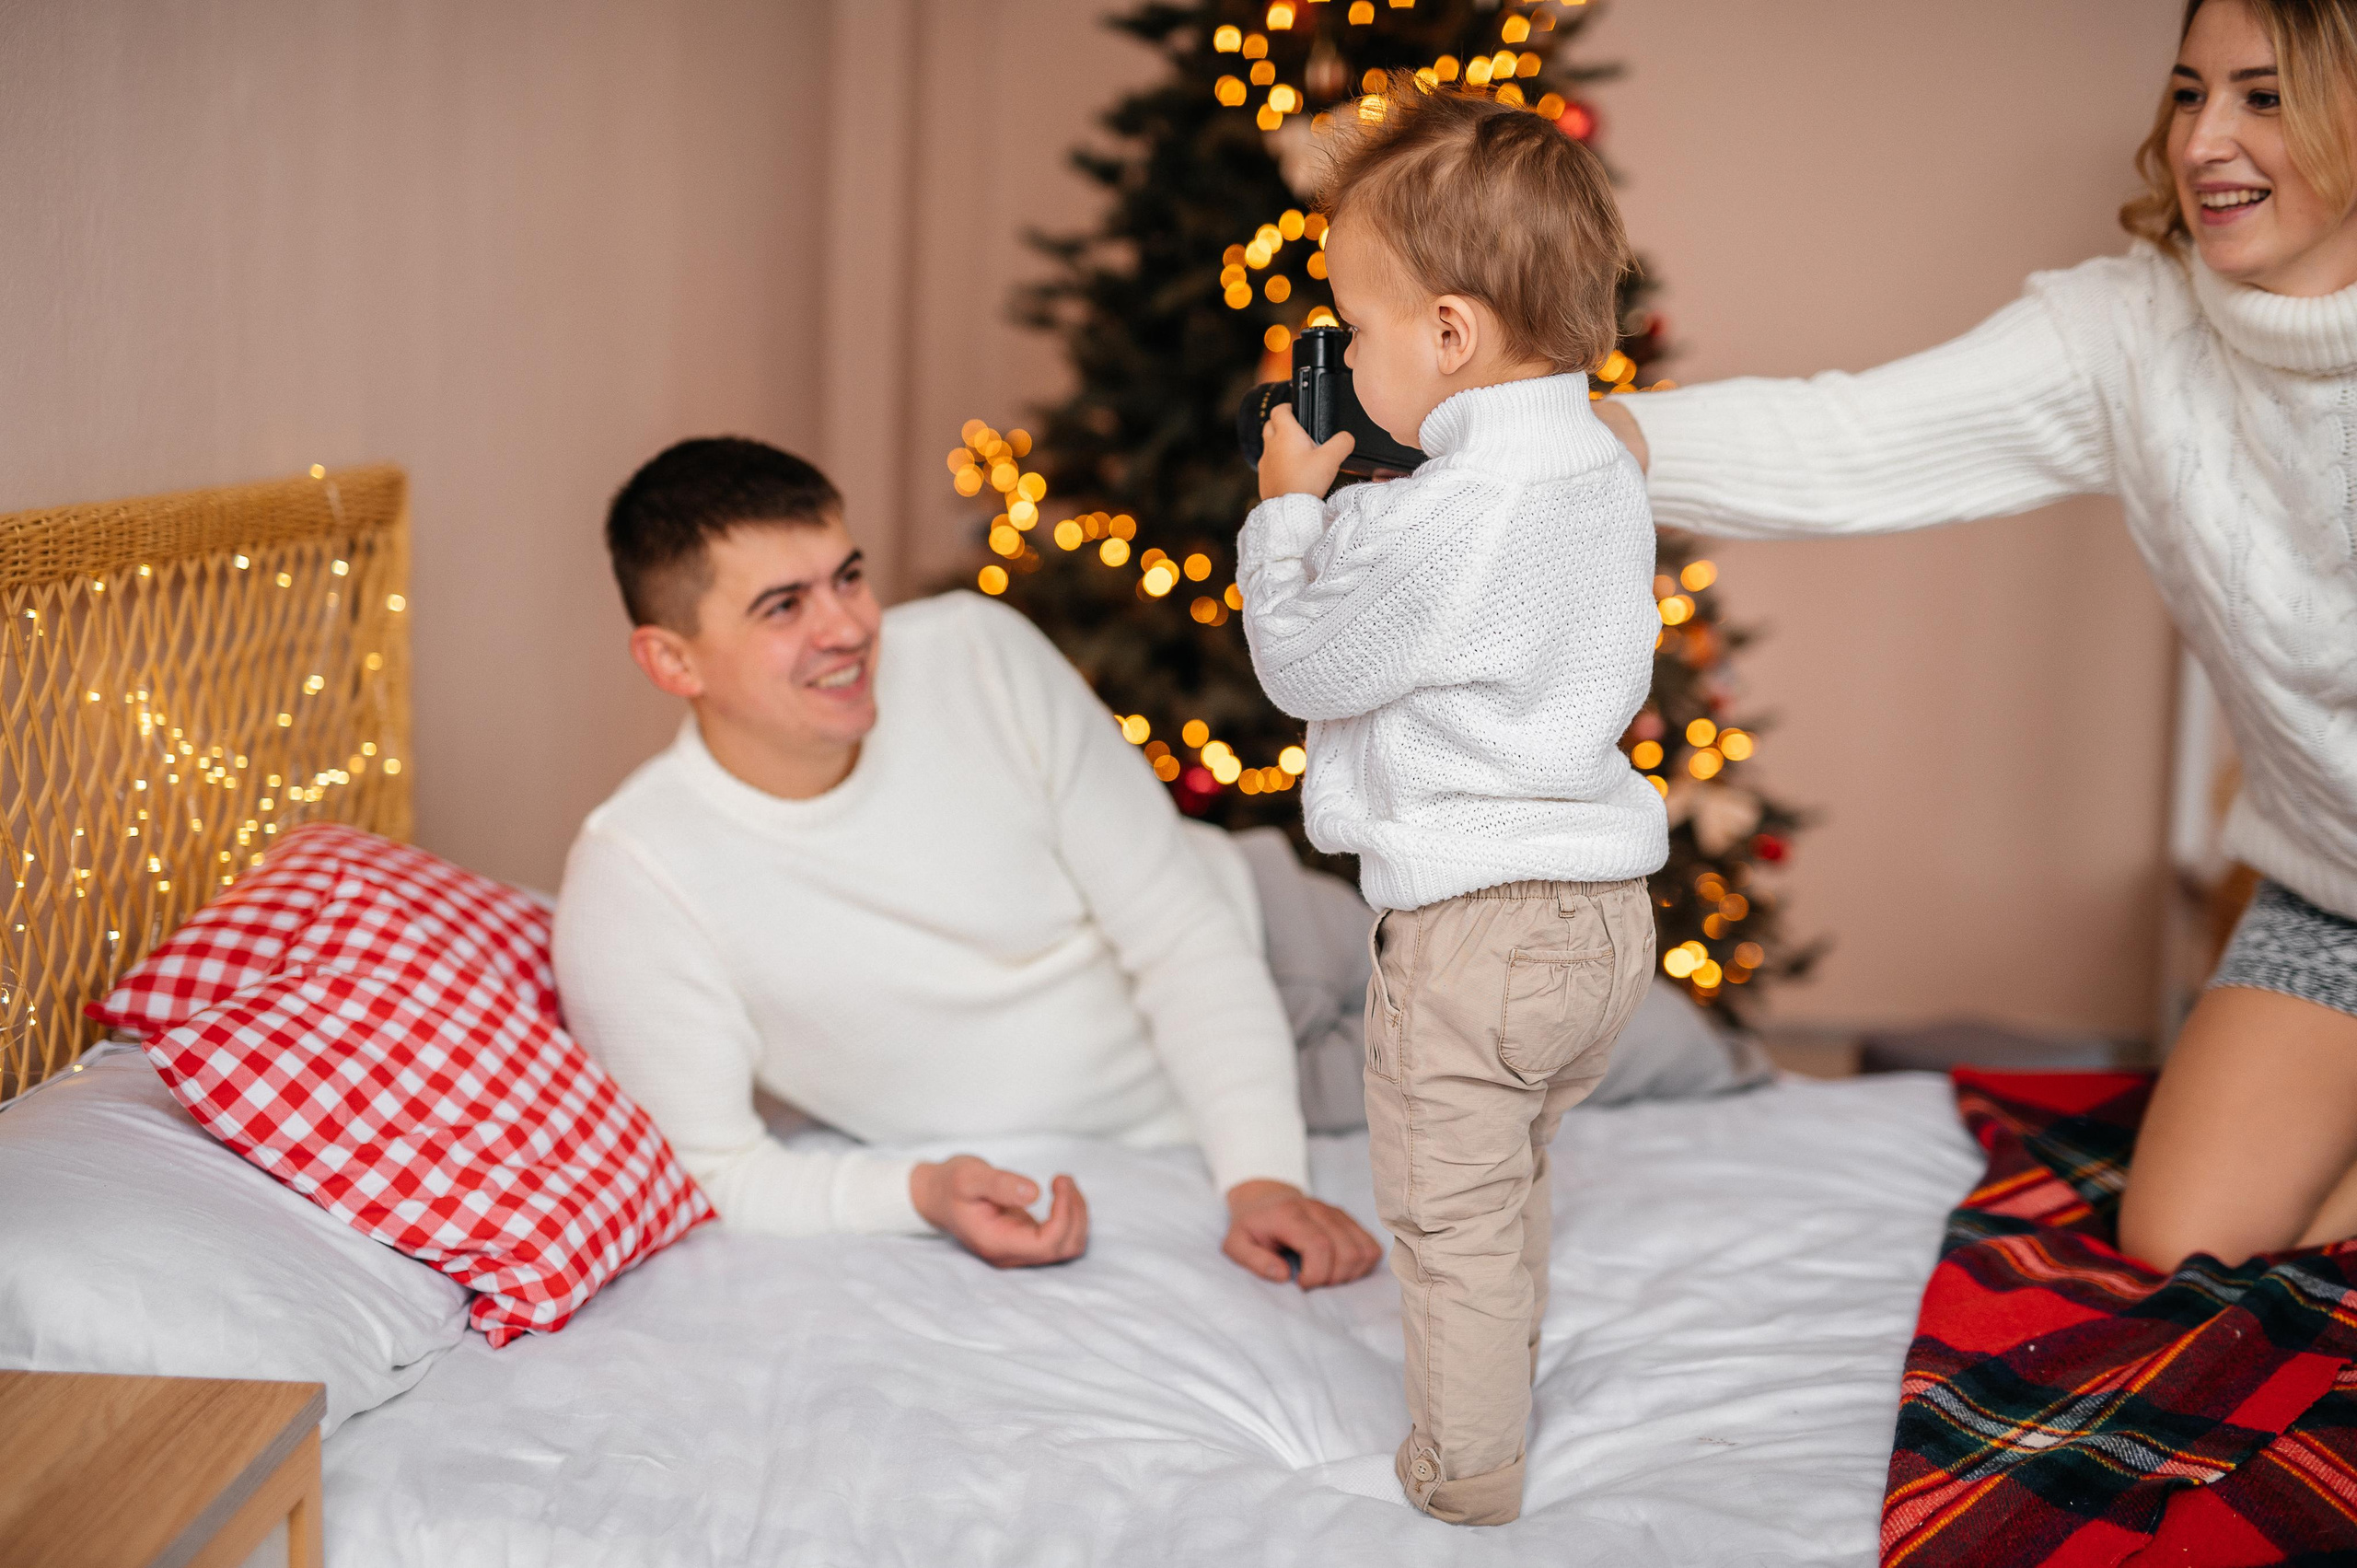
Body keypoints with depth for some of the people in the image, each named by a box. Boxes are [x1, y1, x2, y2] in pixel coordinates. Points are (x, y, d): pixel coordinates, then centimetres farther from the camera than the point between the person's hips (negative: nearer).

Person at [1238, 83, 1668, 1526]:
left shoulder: (1438, 520, -25)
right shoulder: (1608, 474, 4)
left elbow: (1300, 662, -12)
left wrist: (1290, 505, 1)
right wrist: (1347, 512, 10)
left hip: (1472, 929, -9)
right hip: (1609, 909, 9)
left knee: (1452, 1215, 9)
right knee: (1515, 1173, 28)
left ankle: (1467, 1471, 22)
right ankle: (1505, 1380, 45)